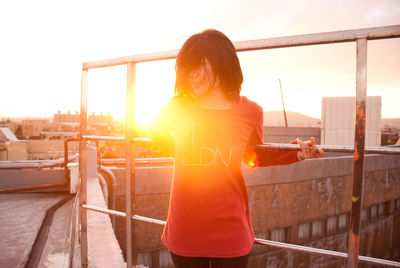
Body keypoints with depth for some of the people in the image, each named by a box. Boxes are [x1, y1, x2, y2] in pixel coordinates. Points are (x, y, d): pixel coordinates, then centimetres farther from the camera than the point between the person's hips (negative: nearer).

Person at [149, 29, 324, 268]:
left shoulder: (250, 112, -7)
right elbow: (156, 132, 16)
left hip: (231, 234, 0)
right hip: (185, 232, 1)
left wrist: (297, 153, -2)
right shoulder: (179, 108, -6)